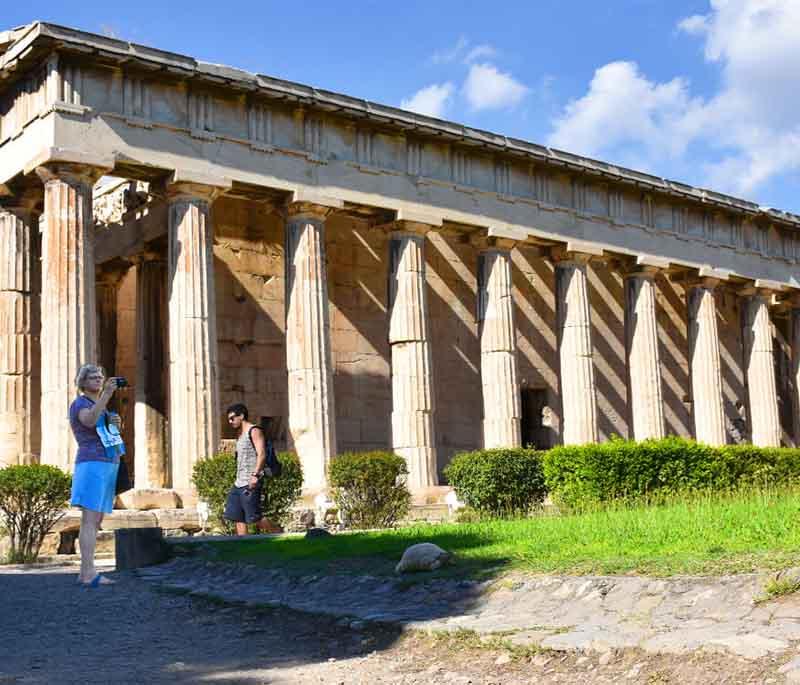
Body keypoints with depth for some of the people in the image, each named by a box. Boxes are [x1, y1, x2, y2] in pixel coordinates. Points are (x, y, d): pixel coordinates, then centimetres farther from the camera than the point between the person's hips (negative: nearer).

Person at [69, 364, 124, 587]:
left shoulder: (102, 409, 24)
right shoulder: (79, 404, -3)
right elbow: (90, 421, -26)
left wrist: (115, 425, 0)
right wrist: (106, 394, -33)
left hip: (108, 466, 9)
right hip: (92, 465, -9)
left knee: (95, 522, 6)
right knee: (89, 520, -14)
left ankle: (84, 573, 7)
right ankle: (90, 574, -19)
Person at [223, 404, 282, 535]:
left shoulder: (254, 431, -7)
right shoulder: (241, 434, 21)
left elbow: (261, 454, -18)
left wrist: (255, 475, -28)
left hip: (251, 483, -10)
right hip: (239, 483, 10)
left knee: (255, 518, -9)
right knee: (237, 518, 3)